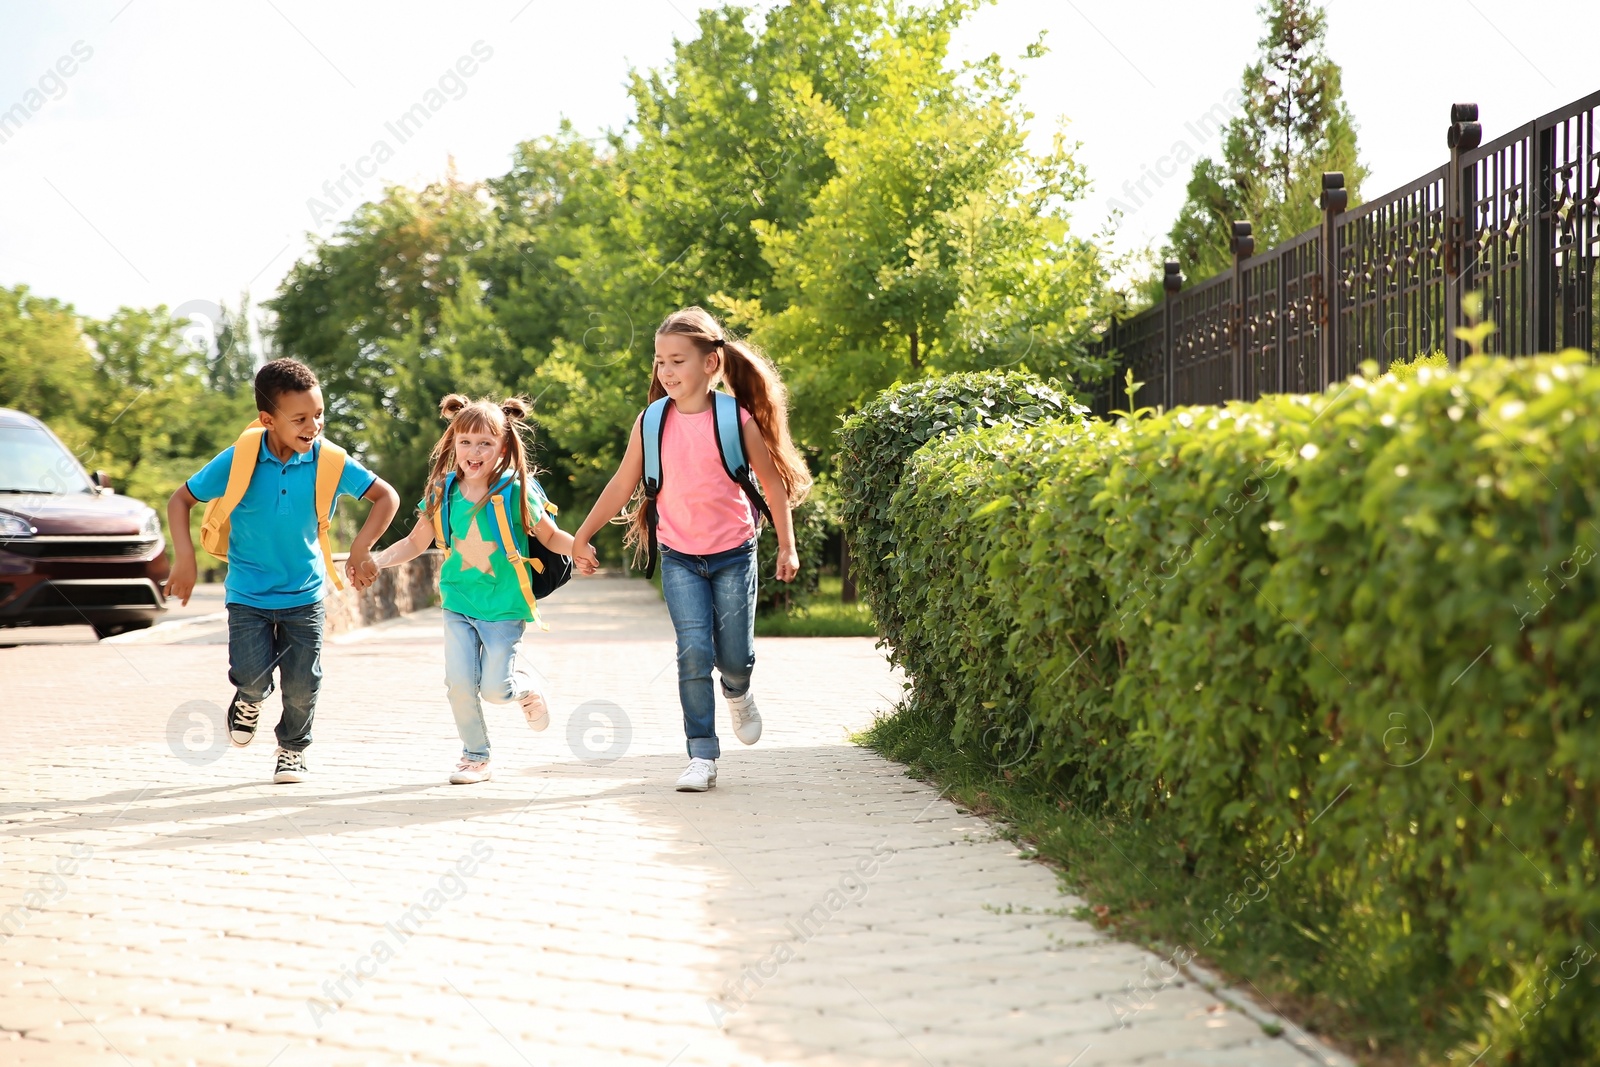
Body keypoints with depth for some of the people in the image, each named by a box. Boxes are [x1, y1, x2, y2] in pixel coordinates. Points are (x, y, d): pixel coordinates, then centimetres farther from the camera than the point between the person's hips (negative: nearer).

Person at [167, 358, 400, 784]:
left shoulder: (330, 462, -13)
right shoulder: (238, 461, -15)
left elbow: (386, 497, -4)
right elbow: (180, 500, -5)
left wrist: (360, 550, -14)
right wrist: (184, 559, -15)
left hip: (305, 593, 1)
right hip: (248, 593, -1)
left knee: (302, 685, 0)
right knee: (251, 674, -15)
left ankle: (293, 749, 30)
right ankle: (249, 700, 24)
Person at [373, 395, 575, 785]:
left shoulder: (516, 493, -11)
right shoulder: (443, 493, -1)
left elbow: (551, 536, -3)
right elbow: (416, 542, 9)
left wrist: (578, 547, -24)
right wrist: (375, 560, -3)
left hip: (504, 607, -3)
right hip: (459, 604, 3)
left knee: (495, 688, -6)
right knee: (460, 683, -5)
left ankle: (525, 685, 31)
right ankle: (475, 756, 15)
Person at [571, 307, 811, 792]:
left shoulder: (737, 419, -9)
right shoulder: (652, 420, -4)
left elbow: (774, 483, 1)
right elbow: (622, 484, 5)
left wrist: (787, 547, 5)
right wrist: (582, 536, 8)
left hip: (733, 554, -1)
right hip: (679, 557, 1)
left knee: (734, 656, 3)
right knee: (694, 652, -11)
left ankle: (738, 692, 40)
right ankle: (702, 756, -3)